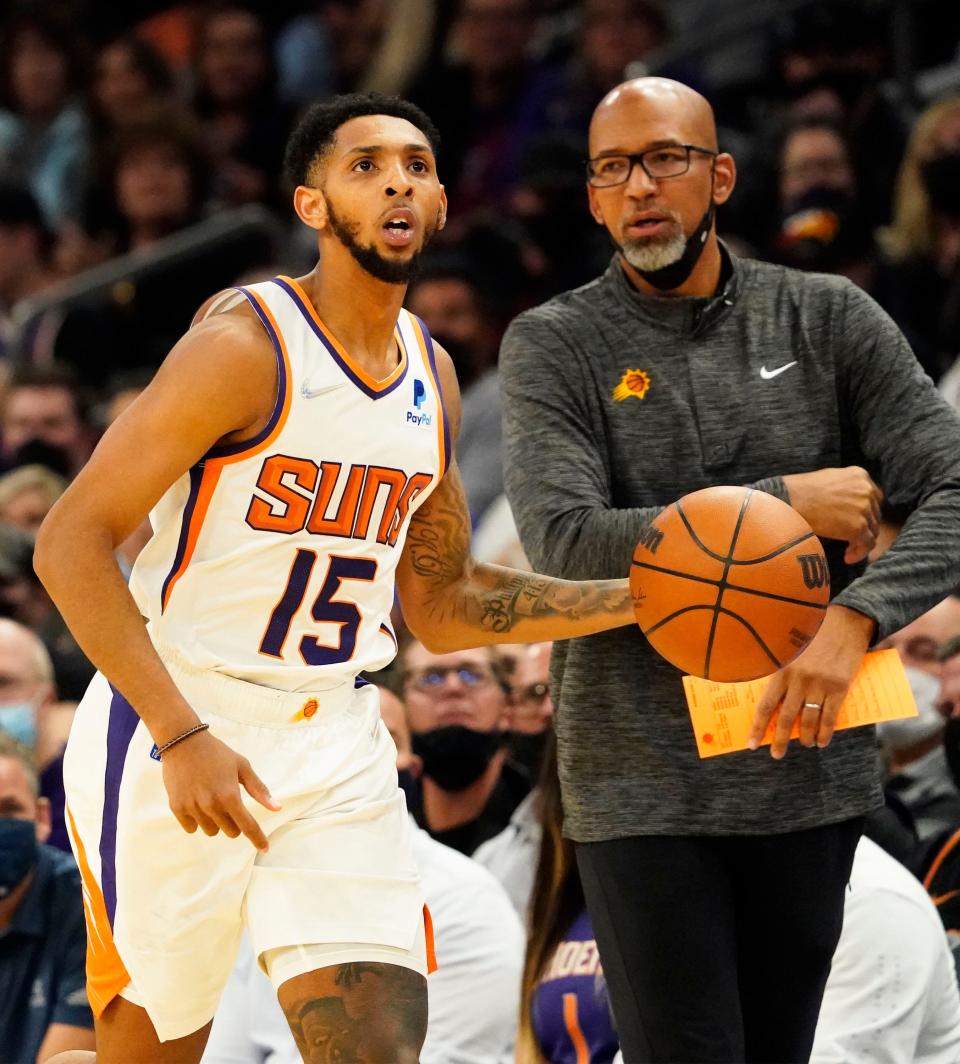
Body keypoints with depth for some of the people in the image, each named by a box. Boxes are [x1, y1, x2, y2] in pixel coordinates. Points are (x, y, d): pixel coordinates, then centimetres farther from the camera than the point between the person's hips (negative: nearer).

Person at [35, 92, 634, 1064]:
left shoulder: (432, 375, 9)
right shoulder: (247, 345, -14)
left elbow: (441, 605, 19)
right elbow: (71, 544, -18)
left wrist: (642, 598, 8)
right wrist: (184, 738, -25)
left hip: (336, 749, 6)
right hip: (169, 735, -6)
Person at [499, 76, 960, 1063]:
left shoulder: (828, 319, 5)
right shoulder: (552, 346, 1)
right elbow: (565, 545, -14)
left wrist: (855, 617, -21)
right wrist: (783, 503, -14)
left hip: (806, 758, 2)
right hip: (641, 786, -2)